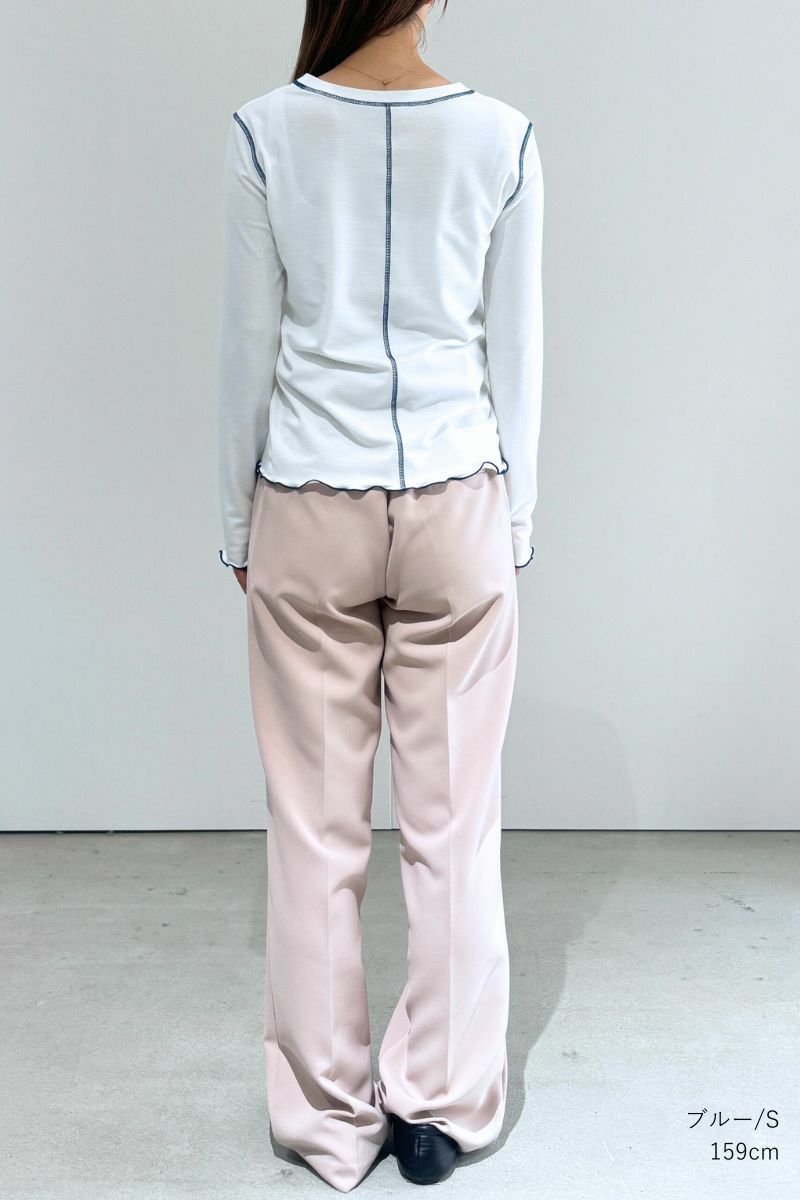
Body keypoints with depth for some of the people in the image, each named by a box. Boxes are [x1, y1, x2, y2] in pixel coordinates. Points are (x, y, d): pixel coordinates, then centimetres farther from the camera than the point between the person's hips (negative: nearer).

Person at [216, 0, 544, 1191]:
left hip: (309, 511, 0)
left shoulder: (265, 132, -3)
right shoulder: (504, 136, 0)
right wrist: (516, 523, 11)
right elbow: (516, 354, 2)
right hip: (456, 506, 1)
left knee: (317, 826, 9)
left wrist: (239, 523, 9)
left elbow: (249, 347, -1)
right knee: (452, 820, 10)